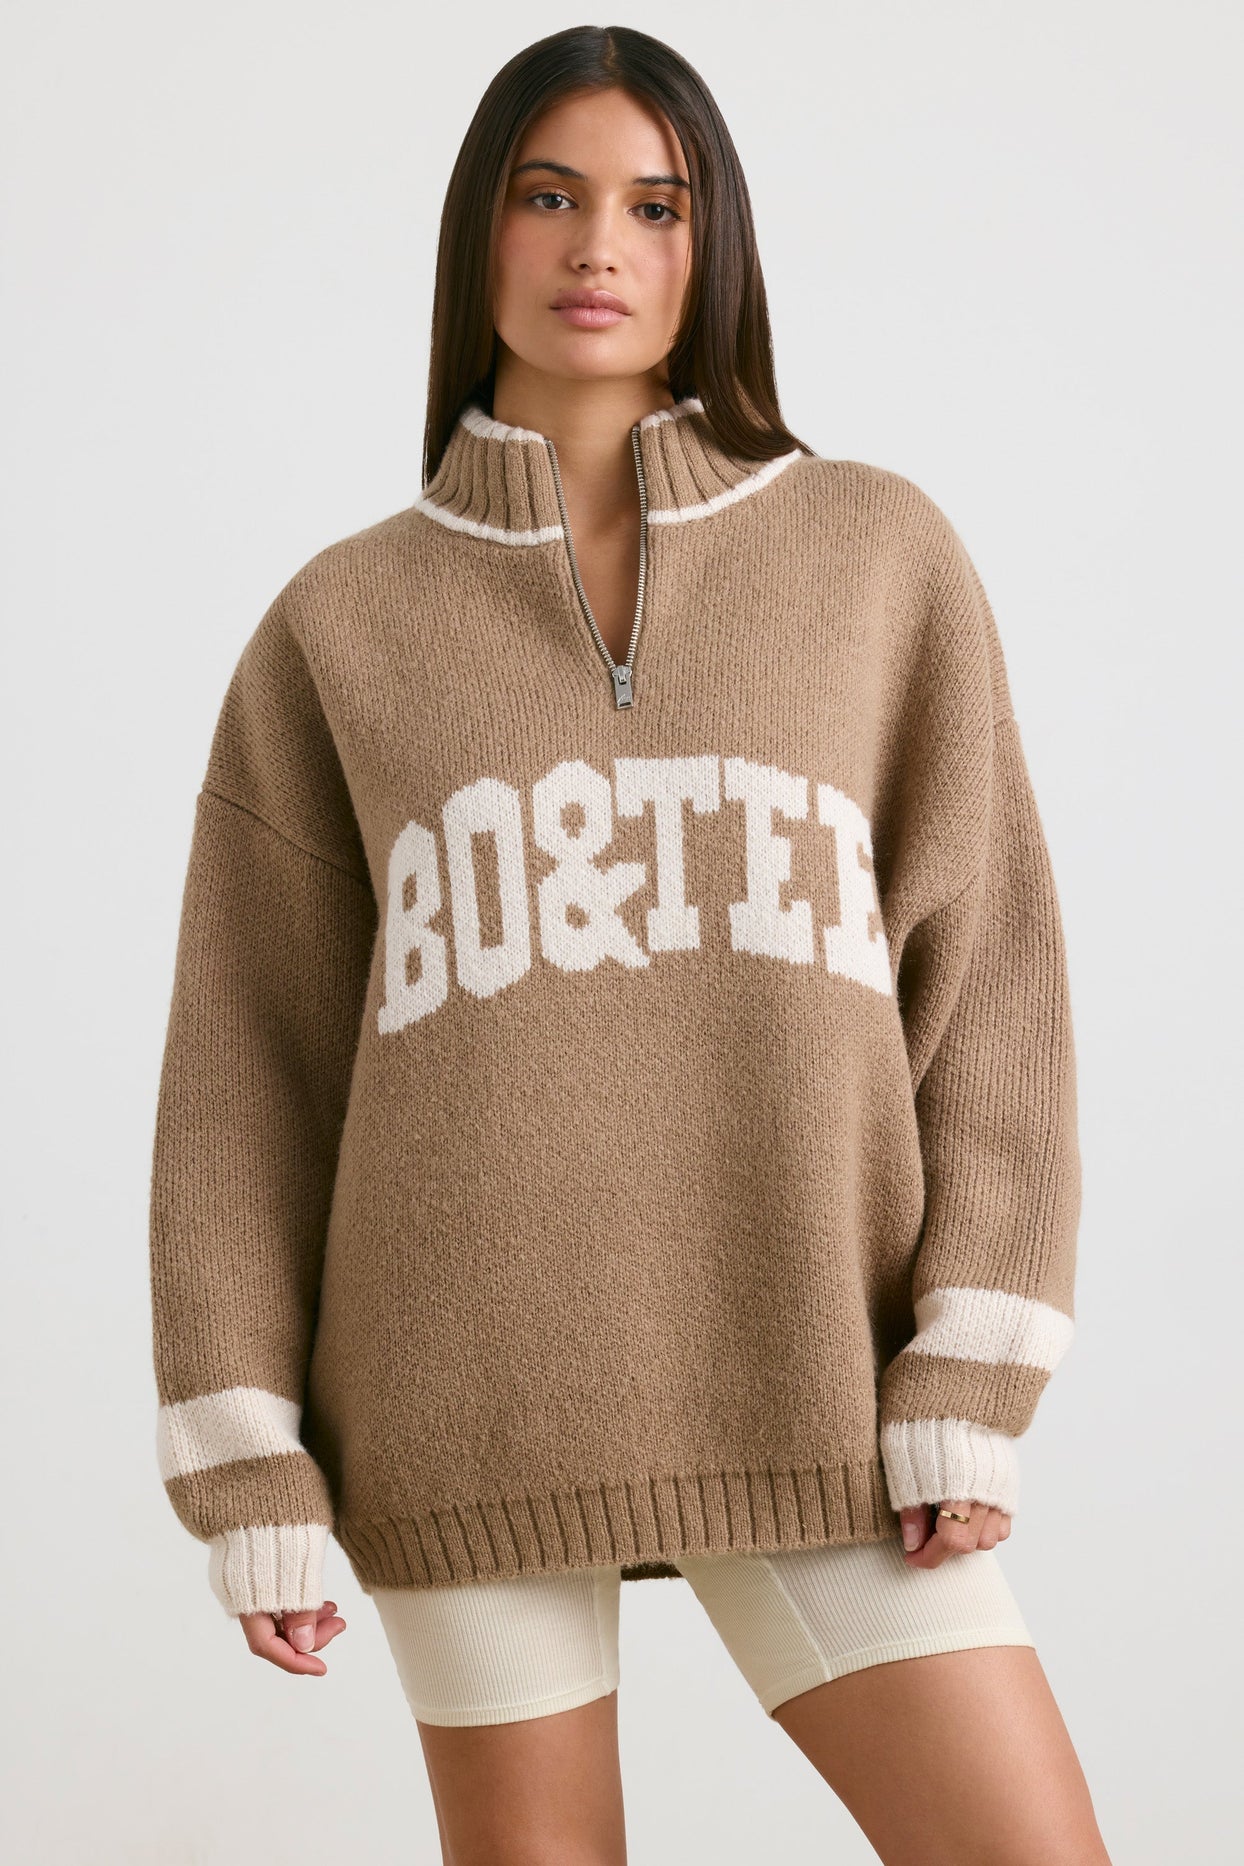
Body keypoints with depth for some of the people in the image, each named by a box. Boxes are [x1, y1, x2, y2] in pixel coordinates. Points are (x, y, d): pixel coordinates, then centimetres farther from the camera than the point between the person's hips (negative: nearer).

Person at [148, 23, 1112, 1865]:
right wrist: (251, 1468, -1)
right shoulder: (343, 623, 5)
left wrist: (971, 1379, -7)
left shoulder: (883, 556, 5)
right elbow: (250, 1055, 5)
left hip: (800, 1385, 1)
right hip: (466, 1396, 0)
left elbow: (985, 966, 2)